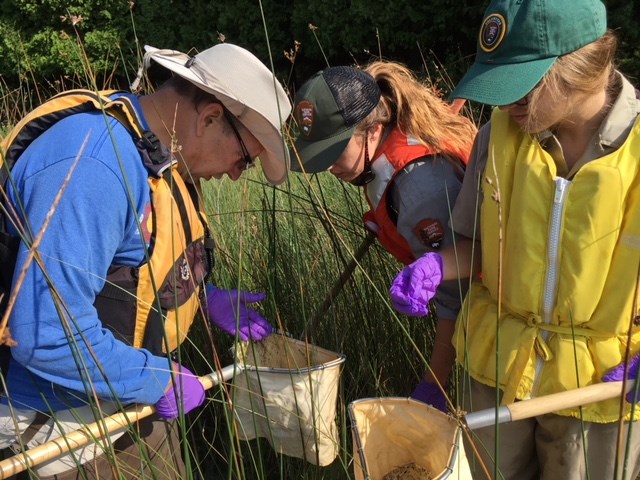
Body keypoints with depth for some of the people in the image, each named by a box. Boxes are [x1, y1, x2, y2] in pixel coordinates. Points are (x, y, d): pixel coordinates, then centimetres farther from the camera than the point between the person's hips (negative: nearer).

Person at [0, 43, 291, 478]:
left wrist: (208, 299, 5)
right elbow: (46, 336, -34)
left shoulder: (163, 157, 1)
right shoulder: (91, 166, -31)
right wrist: (159, 380, -23)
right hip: (72, 420, -9)